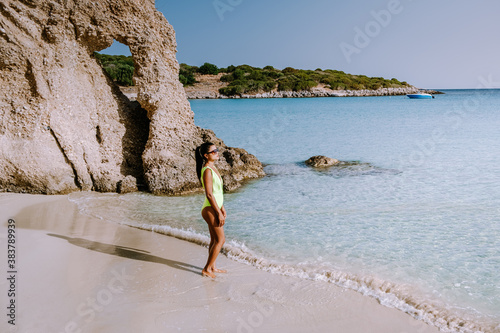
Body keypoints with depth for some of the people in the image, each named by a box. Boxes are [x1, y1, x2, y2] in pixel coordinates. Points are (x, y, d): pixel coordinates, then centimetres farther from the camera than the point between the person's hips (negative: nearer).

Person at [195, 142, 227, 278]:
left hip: (215, 208, 9)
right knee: (220, 240, -3)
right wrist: (219, 213, -19)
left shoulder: (213, 168, 12)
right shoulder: (207, 171, -18)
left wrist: (222, 208, 18)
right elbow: (209, 194, -21)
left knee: (215, 239, 16)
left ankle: (212, 267, 27)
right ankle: (207, 269, 7)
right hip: (210, 210, -9)